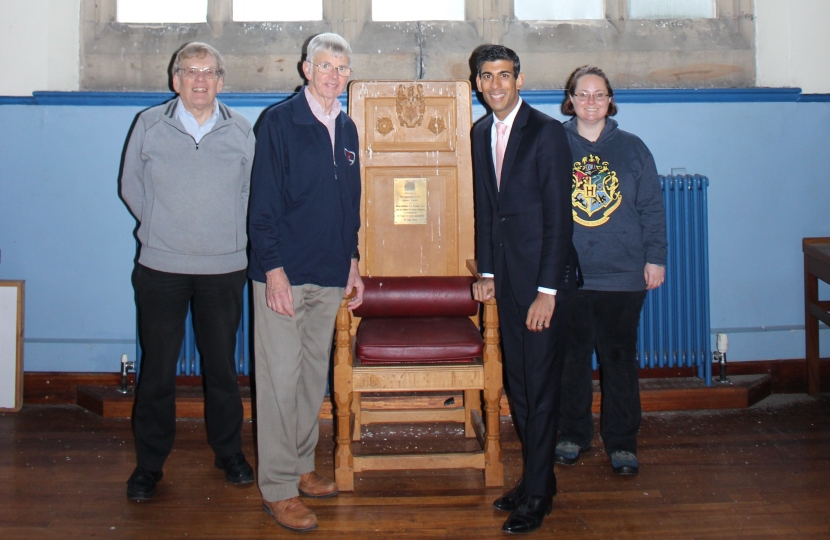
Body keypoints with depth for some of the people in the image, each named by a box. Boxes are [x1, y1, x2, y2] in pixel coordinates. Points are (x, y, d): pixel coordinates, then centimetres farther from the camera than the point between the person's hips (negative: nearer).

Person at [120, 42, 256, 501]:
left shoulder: (241, 130, 3)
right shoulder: (149, 125, 1)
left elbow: (252, 191, 12)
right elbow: (131, 186, 10)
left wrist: (231, 235, 8)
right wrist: (162, 228, 9)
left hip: (224, 268, 1)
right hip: (160, 267, 0)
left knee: (221, 365, 10)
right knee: (157, 367, 5)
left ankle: (229, 452, 27)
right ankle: (149, 463, 19)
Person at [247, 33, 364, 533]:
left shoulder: (346, 129, 12)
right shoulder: (280, 122, -7)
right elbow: (264, 202, -11)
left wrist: (352, 260, 17)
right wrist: (274, 269, -15)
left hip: (330, 275, 7)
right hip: (284, 274, -6)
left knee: (315, 374, 14)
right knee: (280, 377, -2)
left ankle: (302, 466, 28)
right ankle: (278, 488, 7)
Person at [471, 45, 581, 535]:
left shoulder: (547, 131, -11)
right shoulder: (481, 132, 11)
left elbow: (559, 215, -14)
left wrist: (547, 291, -17)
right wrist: (486, 270, 12)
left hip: (544, 274, -7)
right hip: (506, 274, 7)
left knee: (541, 383, 0)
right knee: (517, 383, 12)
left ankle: (537, 494, 11)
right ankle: (539, 476, 27)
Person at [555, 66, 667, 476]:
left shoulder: (632, 148, 6)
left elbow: (652, 208, 8)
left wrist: (655, 258, 1)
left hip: (622, 276, 0)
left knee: (620, 360, 6)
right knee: (571, 359, 9)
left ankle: (622, 443, 18)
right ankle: (573, 435, 25)